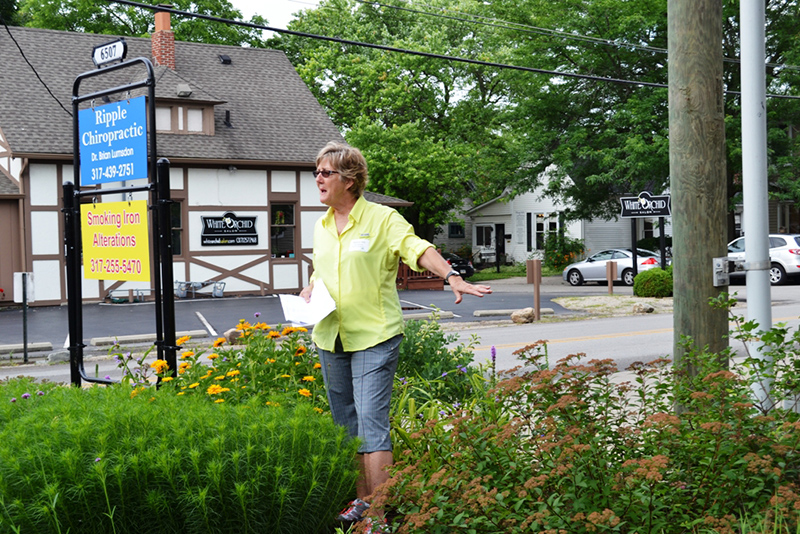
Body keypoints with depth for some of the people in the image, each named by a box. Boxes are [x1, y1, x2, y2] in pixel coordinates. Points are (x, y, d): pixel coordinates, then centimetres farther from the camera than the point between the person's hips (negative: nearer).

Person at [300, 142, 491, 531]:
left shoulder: (383, 218, -6)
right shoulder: (322, 225, 13)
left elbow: (418, 249, -17)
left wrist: (452, 277, -32)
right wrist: (309, 291, 6)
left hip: (374, 337, -7)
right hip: (329, 337, 7)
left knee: (371, 422, -12)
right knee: (346, 423, 13)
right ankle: (361, 500, 25)